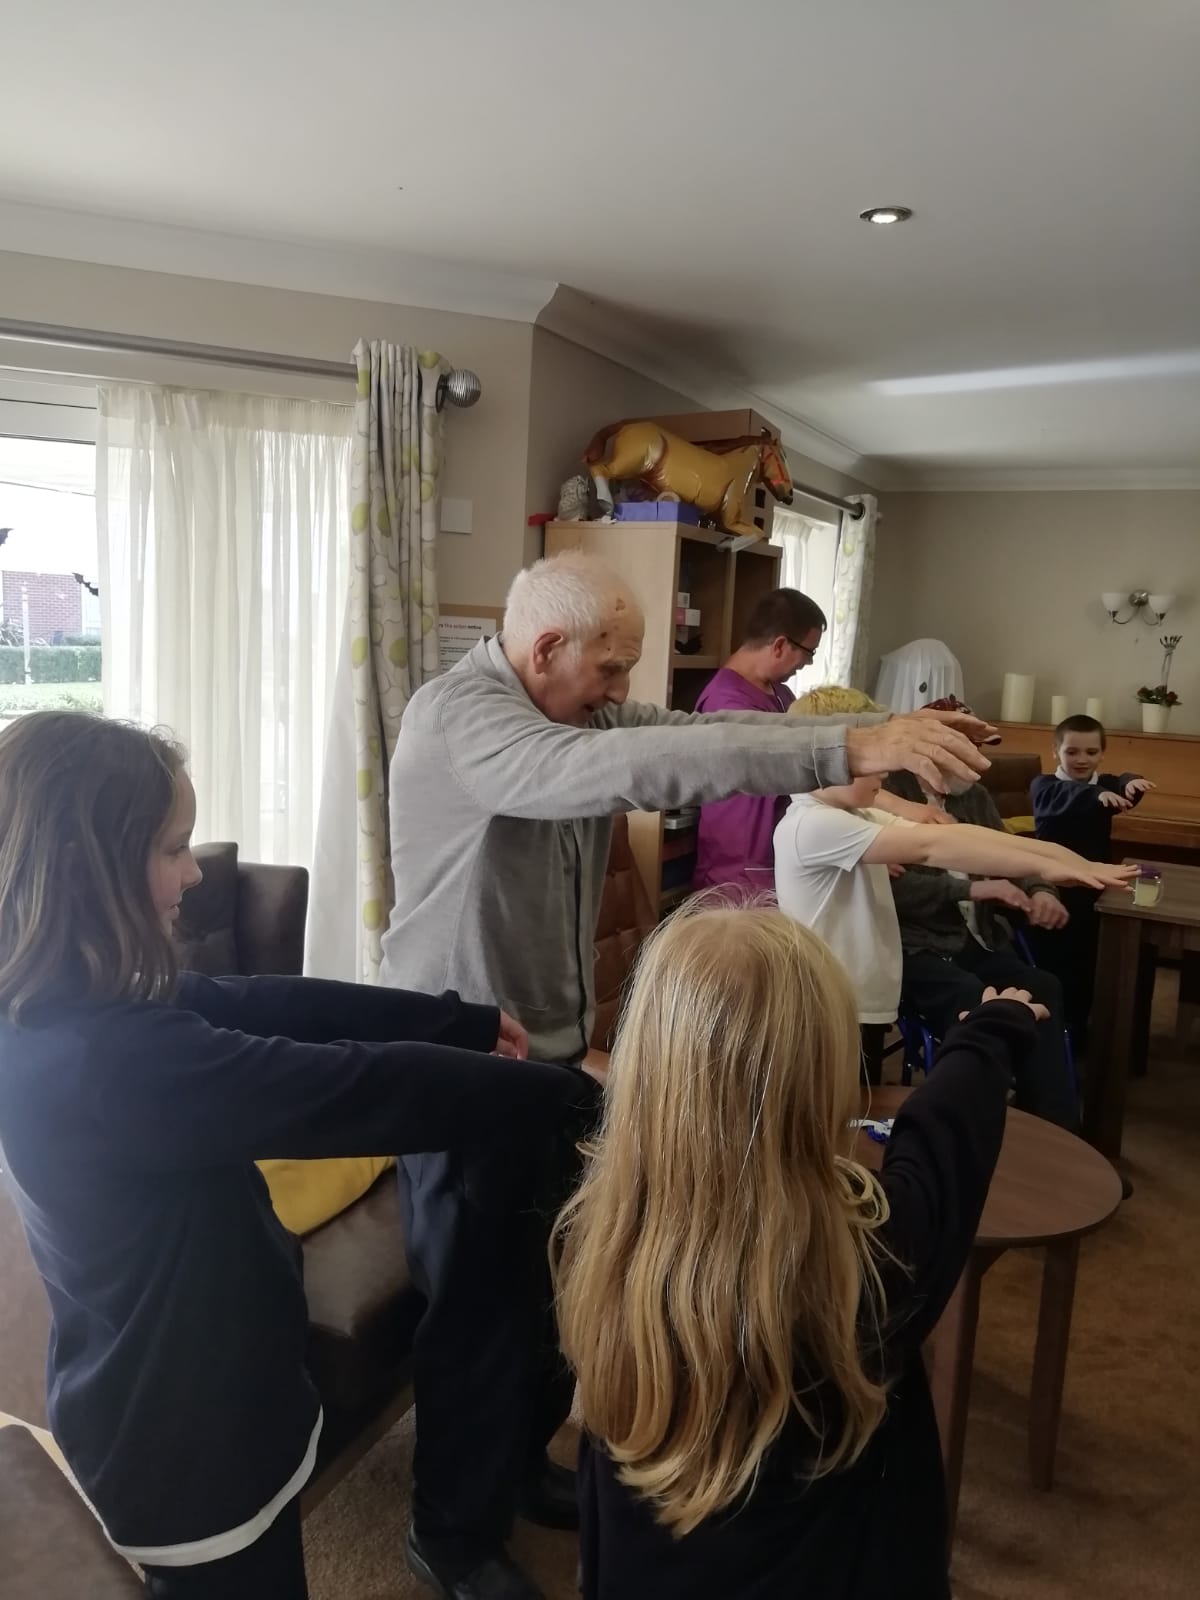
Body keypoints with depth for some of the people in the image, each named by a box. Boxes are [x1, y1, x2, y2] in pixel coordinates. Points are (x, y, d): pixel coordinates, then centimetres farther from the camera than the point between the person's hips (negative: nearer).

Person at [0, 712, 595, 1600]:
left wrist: (465, 1021, -2)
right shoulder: (107, 1059, -35)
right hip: (191, 1433, -8)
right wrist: (567, 1090, -23)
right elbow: (360, 1085, -33)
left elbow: (263, 1004, -5)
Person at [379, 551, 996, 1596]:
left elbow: (701, 733, -2)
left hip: (551, 1051, 8)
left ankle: (523, 1463, 45)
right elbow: (615, 767, -40)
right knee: (476, 1306, 9)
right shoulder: (458, 713, -24)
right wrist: (845, 752, -43)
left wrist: (878, 733, -14)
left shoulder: (583, 710, 4)